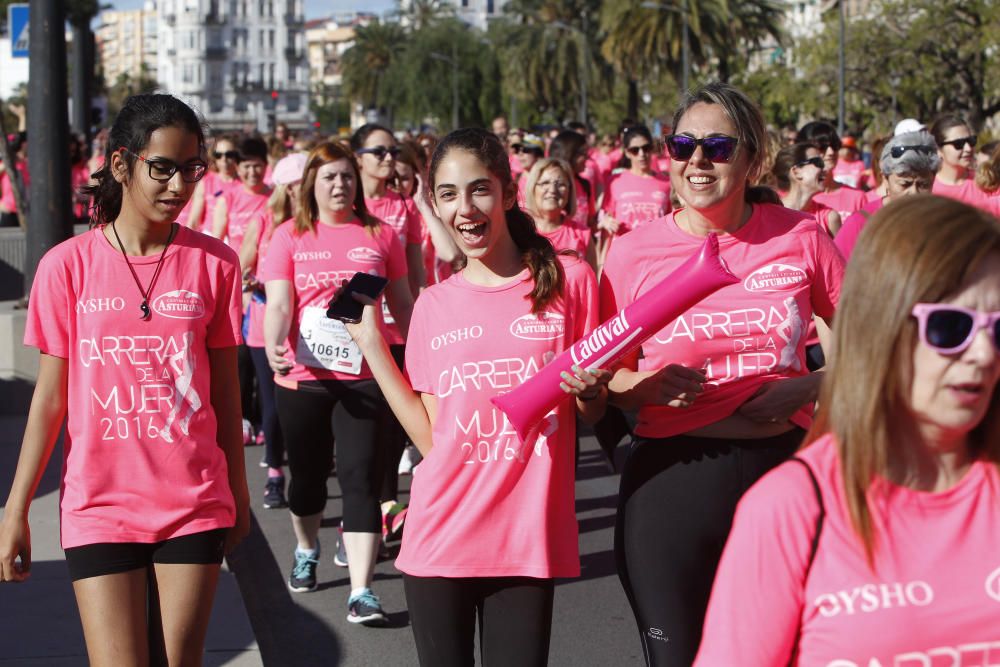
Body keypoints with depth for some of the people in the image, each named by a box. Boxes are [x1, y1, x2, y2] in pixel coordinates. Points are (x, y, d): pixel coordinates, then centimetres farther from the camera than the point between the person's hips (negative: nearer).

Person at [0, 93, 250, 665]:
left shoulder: (214, 263, 0)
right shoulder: (68, 266, -3)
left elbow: (225, 392, 7)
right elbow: (50, 399, 1)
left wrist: (238, 492, 11)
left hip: (195, 505, 1)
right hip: (99, 506, -1)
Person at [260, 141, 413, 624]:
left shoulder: (380, 235, 4)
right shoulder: (290, 236, 1)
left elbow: (402, 304, 11)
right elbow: (278, 303, -8)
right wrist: (274, 348, -26)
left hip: (362, 377, -1)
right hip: (303, 378, 1)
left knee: (361, 476, -8)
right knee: (308, 471, 16)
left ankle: (361, 591, -10)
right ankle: (306, 551, 44)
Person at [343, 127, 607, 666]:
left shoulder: (568, 280, -2)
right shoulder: (433, 305, 7)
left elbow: (594, 414, 5)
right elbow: (430, 438, 5)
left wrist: (587, 391, -17)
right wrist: (371, 344, 3)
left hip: (528, 540, -2)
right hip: (441, 536, 2)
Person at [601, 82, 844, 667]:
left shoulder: (800, 236, -1)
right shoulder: (633, 253, -2)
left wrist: (808, 386, -8)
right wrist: (649, 387, -14)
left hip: (783, 469, 1)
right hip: (669, 480, 0)